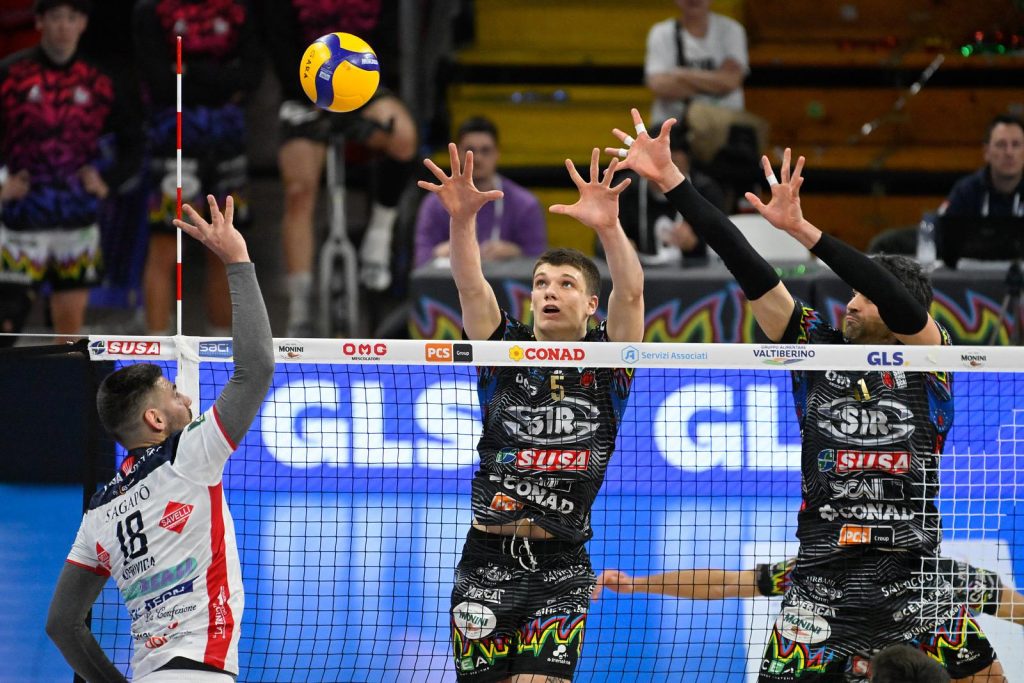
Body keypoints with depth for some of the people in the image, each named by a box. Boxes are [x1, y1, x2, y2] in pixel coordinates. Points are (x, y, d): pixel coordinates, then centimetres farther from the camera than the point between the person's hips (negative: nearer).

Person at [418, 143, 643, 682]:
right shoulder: (505, 351, 7)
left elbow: (630, 294, -14)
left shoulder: (605, 360, 3)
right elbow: (471, 286, -9)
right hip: (487, 561, 2)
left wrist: (608, 228, -32)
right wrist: (462, 219, -27)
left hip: (559, 568, -2)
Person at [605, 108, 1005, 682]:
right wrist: (671, 180, -4)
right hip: (822, 584, 1)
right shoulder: (819, 348, 7)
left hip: (913, 584, -1)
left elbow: (901, 304, -19)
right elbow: (751, 273, 2)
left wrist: (803, 229, -27)